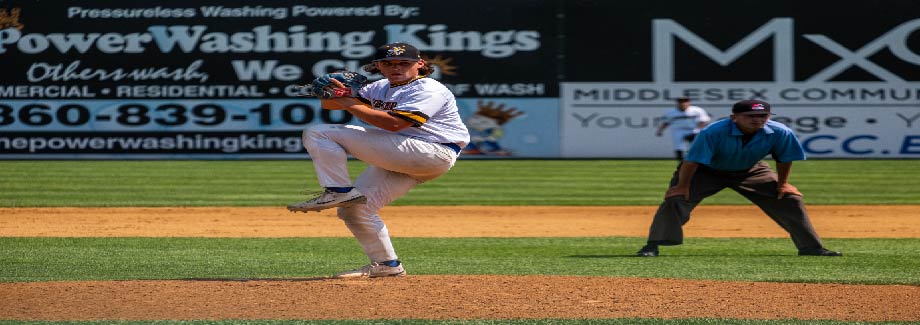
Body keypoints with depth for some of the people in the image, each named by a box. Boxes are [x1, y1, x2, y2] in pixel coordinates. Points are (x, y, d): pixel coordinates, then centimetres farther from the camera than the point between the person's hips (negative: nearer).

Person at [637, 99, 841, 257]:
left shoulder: (780, 133, -27)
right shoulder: (714, 132, -38)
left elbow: (784, 159, -9)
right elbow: (692, 161, -30)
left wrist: (782, 183, -2)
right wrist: (682, 185, -26)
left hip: (751, 172, 3)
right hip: (707, 171, -3)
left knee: (790, 199, -3)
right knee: (675, 199, -21)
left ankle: (811, 248, 9)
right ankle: (652, 247, -13)